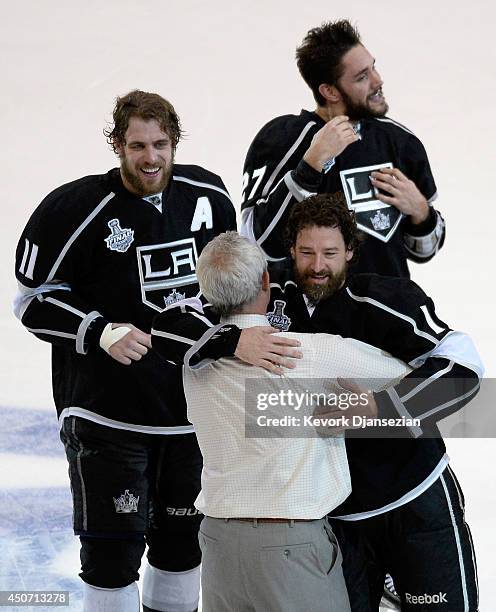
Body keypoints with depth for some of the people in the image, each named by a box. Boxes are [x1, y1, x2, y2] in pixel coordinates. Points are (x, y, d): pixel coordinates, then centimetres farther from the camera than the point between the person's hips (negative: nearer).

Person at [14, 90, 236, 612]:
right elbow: (33, 300, -10)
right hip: (107, 411, -5)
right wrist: (100, 332, -22)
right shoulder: (75, 208, -13)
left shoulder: (206, 195, 2)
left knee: (184, 543, 15)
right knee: (113, 550, -5)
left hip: (192, 407, 5)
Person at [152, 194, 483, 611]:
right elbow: (173, 326, -10)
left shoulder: (385, 299, -15)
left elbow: (463, 368, -23)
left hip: (417, 502, -3)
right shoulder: (274, 294, -5)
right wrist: (234, 341, -30)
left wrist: (376, 409, -33)